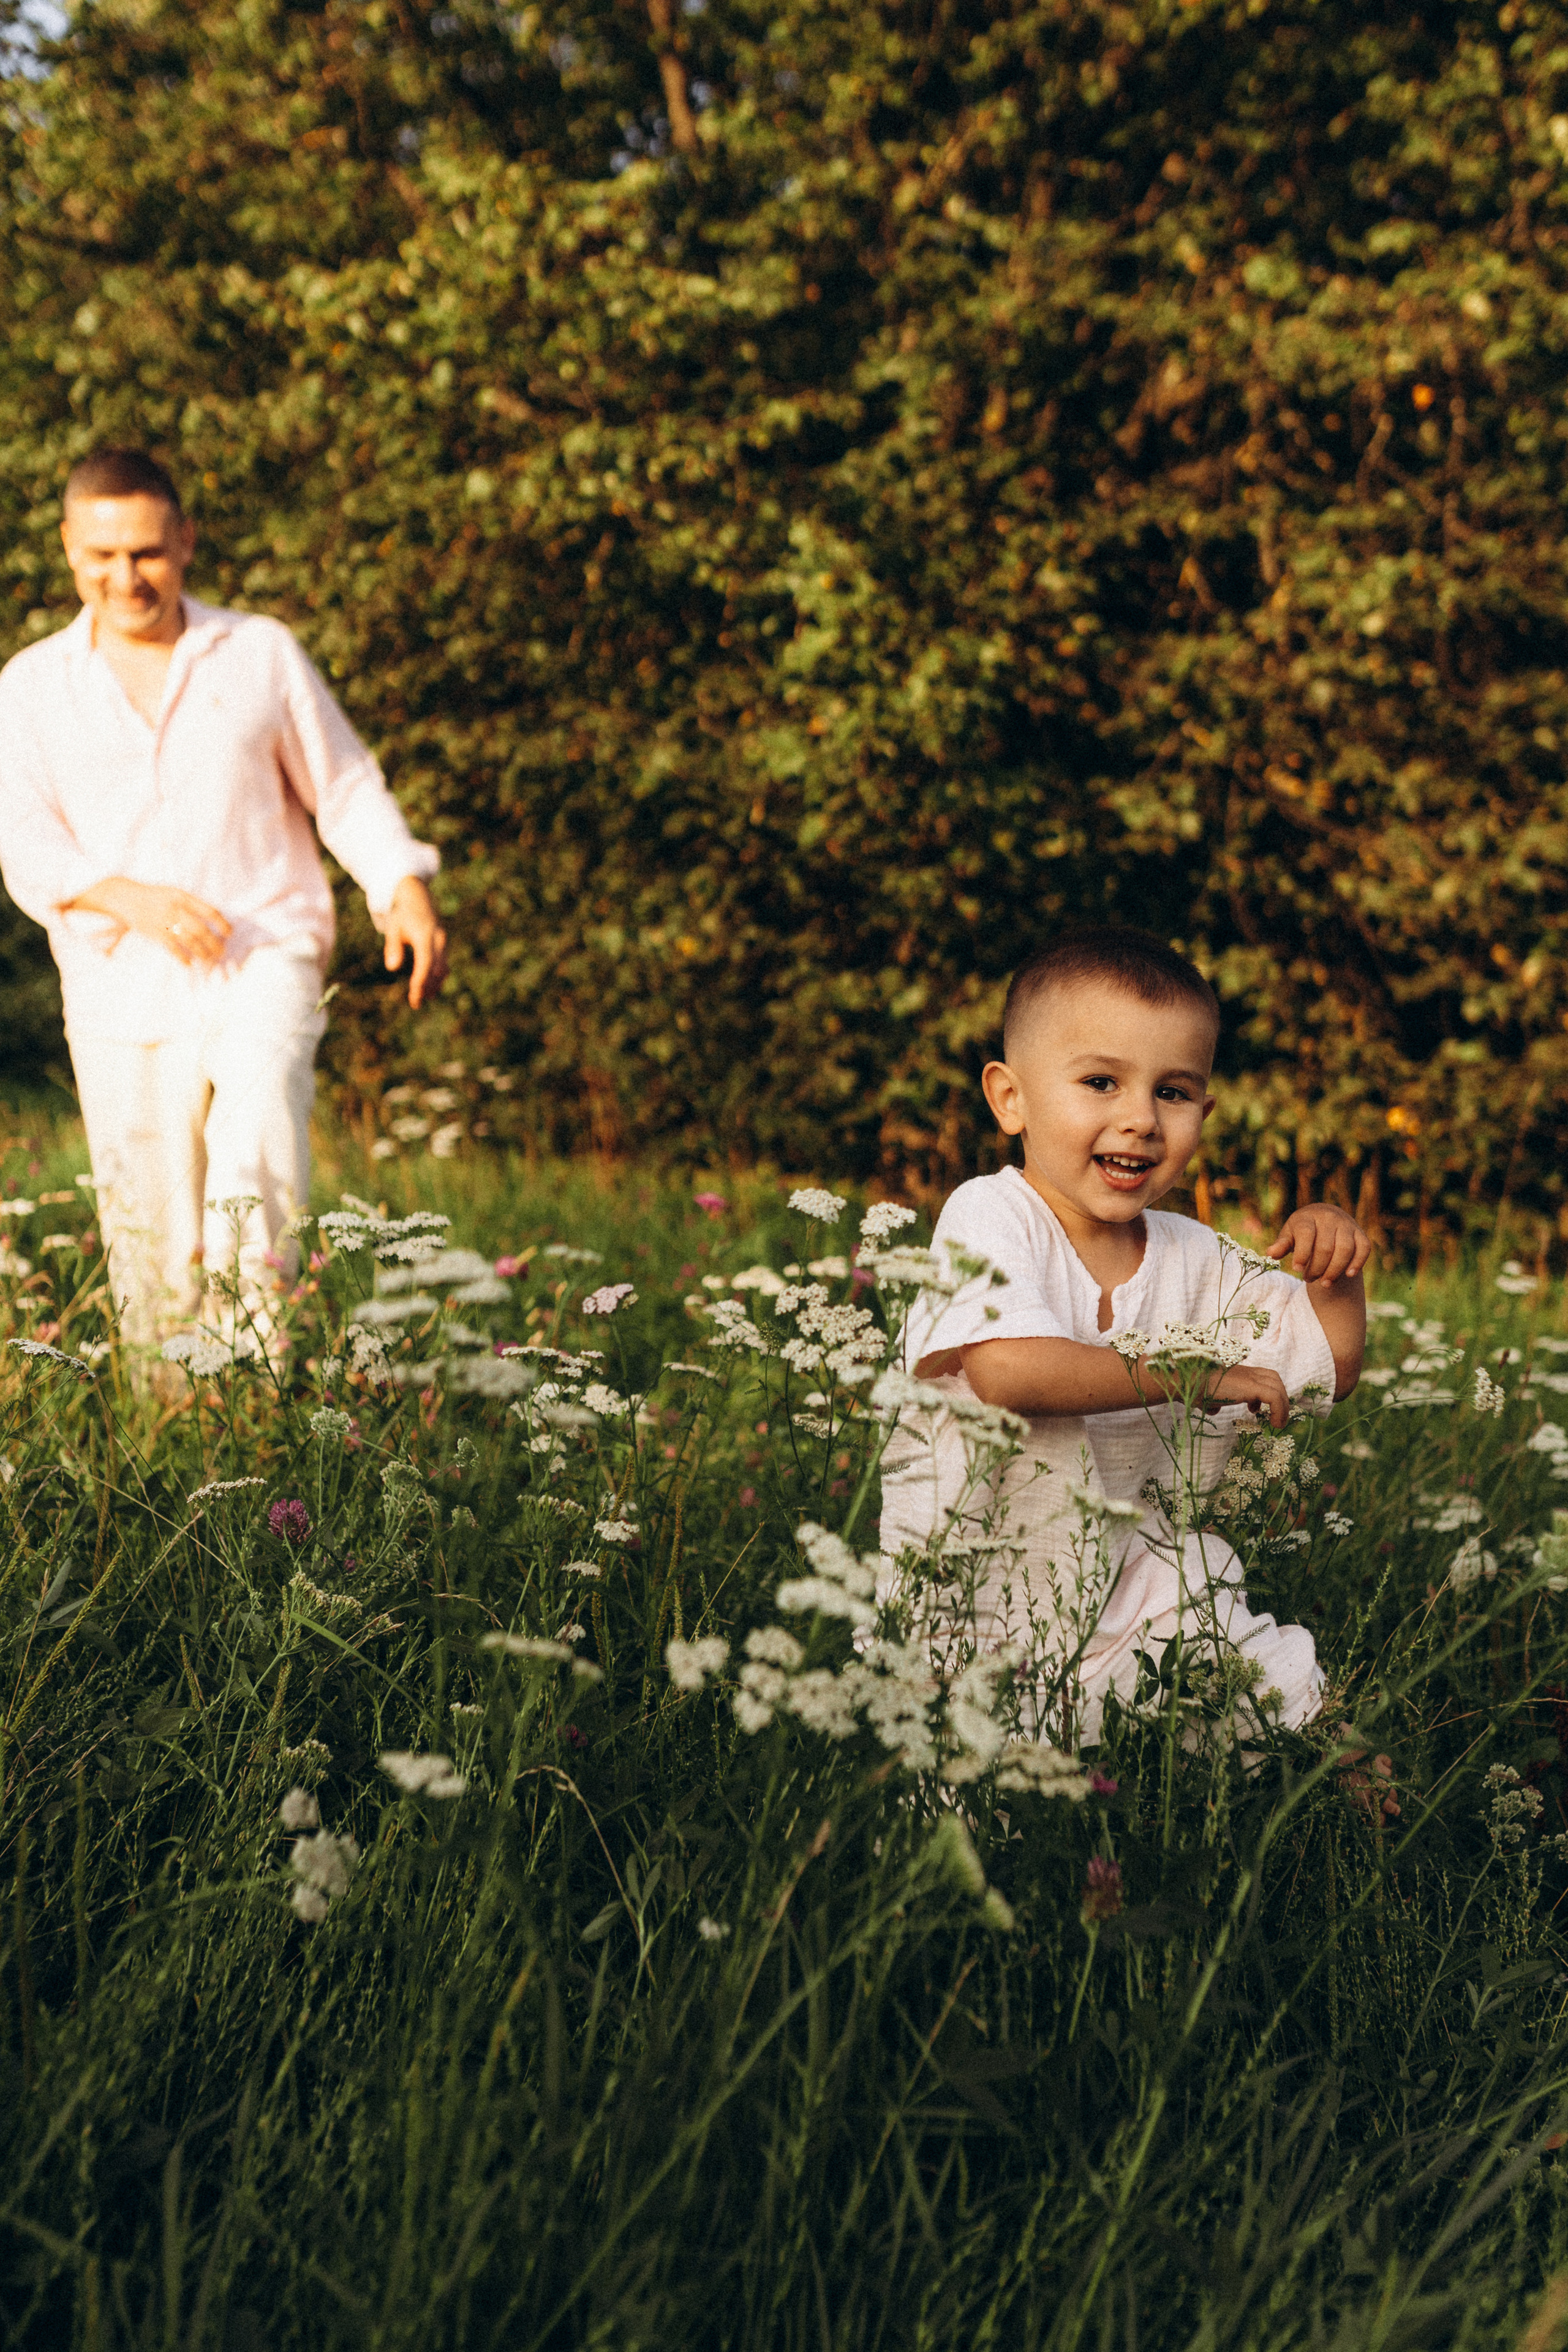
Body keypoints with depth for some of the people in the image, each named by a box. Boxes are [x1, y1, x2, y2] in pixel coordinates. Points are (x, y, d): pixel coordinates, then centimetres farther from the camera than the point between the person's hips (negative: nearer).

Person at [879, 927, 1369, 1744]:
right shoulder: (990, 1217, -13)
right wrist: (1192, 1373, -25)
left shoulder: (1190, 1260, 5)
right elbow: (1005, 1368, -31)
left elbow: (1330, 1367, 13)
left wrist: (1335, 1275, -7)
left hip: (1129, 1574, 3)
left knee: (1281, 1683, -10)